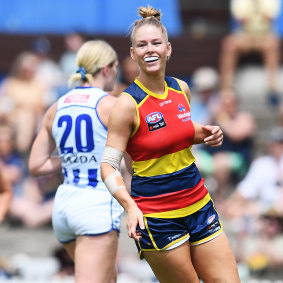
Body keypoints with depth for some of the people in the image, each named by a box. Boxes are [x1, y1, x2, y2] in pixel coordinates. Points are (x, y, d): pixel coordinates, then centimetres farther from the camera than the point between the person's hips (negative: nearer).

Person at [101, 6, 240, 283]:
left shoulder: (181, 89, 4)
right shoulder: (127, 104, -14)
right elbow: (107, 166, -14)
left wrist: (205, 134, 2)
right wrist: (130, 206, -29)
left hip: (198, 205, 6)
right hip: (155, 215, -6)